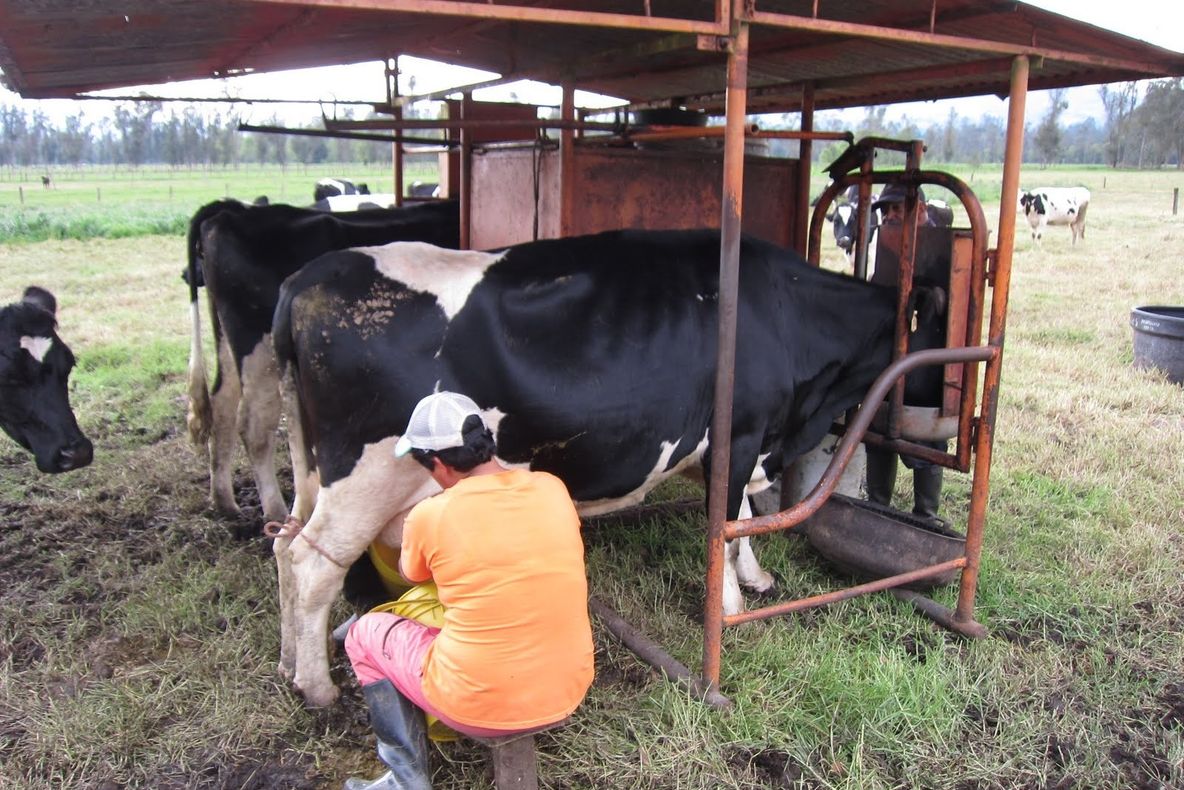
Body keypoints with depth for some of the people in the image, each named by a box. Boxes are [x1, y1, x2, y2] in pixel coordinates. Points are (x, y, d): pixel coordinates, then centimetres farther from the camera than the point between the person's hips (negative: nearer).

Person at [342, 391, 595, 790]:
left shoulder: (429, 517, -13)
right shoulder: (553, 489, -4)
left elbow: (411, 574, 11)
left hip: (479, 707, -4)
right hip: (568, 694, 5)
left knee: (364, 634, 19)